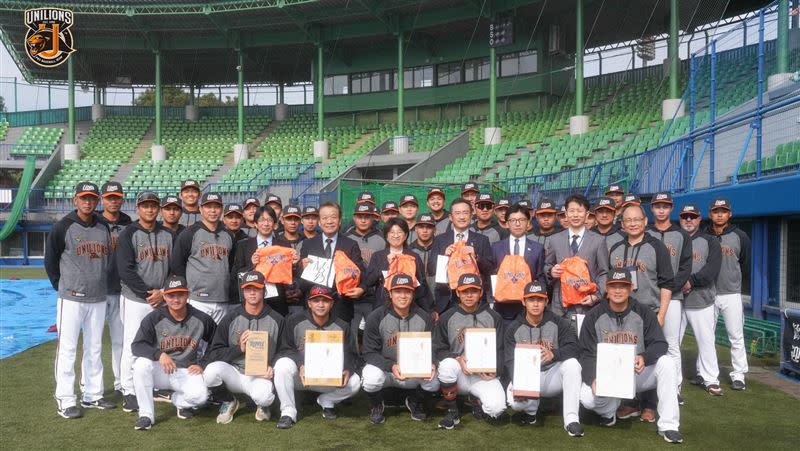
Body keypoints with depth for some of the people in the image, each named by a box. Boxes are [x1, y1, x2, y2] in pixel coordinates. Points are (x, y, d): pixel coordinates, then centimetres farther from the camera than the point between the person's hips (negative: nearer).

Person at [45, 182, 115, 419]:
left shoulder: (104, 228, 9)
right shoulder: (63, 227, -5)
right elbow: (50, 261, 1)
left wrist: (103, 285, 9)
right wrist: (63, 288, 2)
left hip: (99, 299, 5)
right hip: (72, 299, -5)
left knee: (94, 349, 12)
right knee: (67, 349, -1)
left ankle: (92, 396, 23)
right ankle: (65, 401, 6)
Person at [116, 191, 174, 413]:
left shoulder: (168, 235, 10)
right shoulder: (129, 234, -3)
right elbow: (126, 270, -11)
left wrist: (164, 292, -5)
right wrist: (147, 293, -15)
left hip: (163, 301, 4)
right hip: (135, 300, -4)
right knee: (132, 345, -2)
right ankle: (129, 392, 7)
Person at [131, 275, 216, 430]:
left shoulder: (201, 319, -4)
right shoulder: (154, 318, -8)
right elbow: (136, 346, -15)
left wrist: (203, 365, -3)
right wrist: (159, 354, -32)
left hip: (187, 371, 0)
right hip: (160, 370, 0)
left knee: (200, 396, -30)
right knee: (141, 363, -32)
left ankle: (179, 400, 11)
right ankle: (146, 415, -17)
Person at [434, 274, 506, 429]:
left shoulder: (493, 317, 7)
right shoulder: (446, 318, 4)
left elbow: (500, 350, 8)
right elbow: (439, 350, 1)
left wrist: (495, 370, -12)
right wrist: (458, 358, -18)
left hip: (485, 375, 0)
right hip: (459, 374, 0)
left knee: (497, 408, -28)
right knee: (447, 364, -35)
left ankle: (476, 400, 12)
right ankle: (452, 412, -10)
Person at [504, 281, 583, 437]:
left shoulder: (559, 323, -1)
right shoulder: (514, 329, 1)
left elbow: (574, 348, -14)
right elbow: (510, 361, -7)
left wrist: (554, 354, -36)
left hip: (553, 375, 0)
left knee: (572, 363, -31)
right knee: (514, 400, -31)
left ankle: (571, 419, -27)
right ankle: (531, 408, 8)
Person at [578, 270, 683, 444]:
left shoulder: (643, 312, -3)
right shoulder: (594, 316, -5)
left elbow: (659, 344, -8)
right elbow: (587, 354, -6)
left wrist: (645, 357, -31)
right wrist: (593, 379, -26)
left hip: (638, 373, 1)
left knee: (666, 363, -26)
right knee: (587, 398, -30)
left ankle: (668, 425, -18)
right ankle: (609, 409, 10)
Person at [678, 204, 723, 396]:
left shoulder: (710, 242, 6)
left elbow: (712, 269, -8)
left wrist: (692, 282, -19)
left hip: (702, 301, -1)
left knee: (706, 341, 3)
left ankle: (710, 379, 14)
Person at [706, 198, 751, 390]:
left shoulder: (740, 236, 2)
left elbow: (746, 265, 10)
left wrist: (737, 284, 14)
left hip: (732, 294, -1)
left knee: (736, 336, 0)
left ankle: (738, 376, 7)